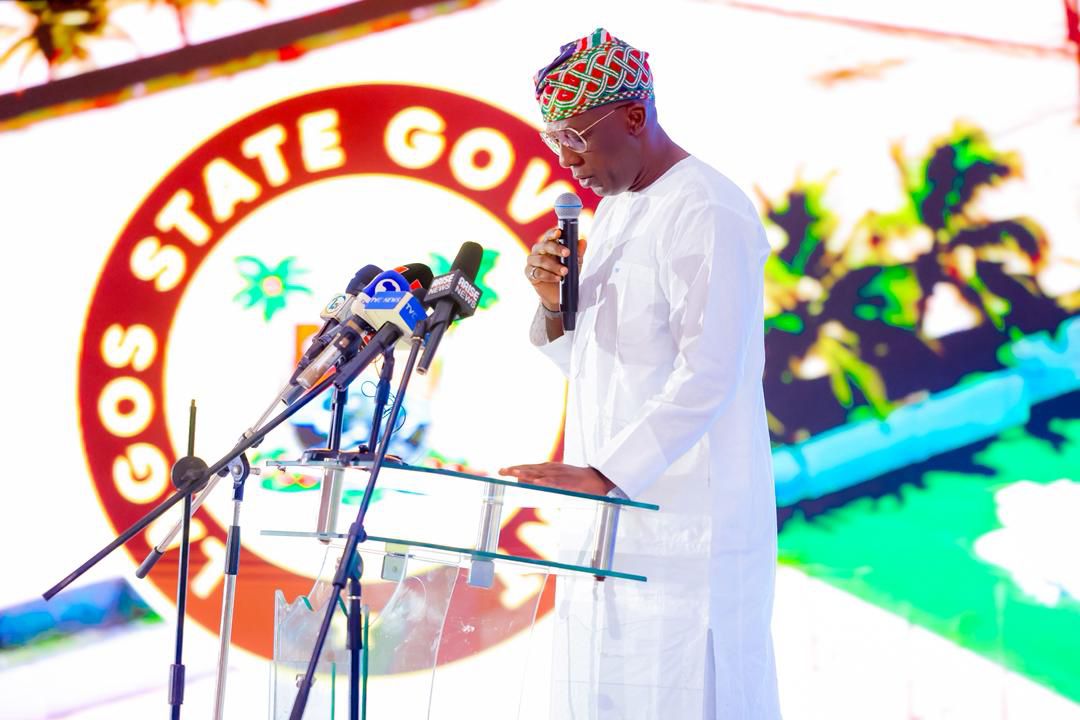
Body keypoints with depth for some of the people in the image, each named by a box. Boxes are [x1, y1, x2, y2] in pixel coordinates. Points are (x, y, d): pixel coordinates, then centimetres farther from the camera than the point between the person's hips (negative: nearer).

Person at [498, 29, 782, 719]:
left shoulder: (709, 214, -13)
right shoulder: (612, 208, 17)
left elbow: (709, 376, -22)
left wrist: (602, 474, -27)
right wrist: (555, 302, 3)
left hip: (688, 521, -9)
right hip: (612, 520, 9)